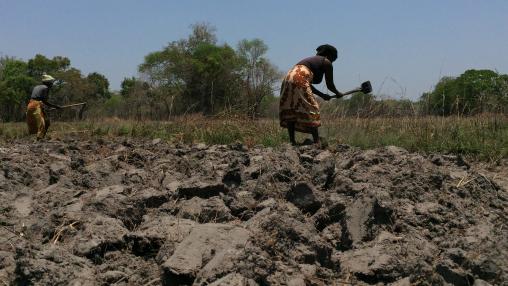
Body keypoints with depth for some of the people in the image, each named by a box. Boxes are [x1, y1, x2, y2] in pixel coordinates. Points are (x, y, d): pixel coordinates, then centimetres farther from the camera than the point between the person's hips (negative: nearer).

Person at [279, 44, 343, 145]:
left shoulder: (311, 60, 34)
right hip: (299, 81, -8)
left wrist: (321, 95, 37)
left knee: (290, 112, 10)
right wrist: (338, 93, 34)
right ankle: (316, 141, -7)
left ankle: (292, 141, 7)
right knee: (311, 110, -3)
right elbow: (330, 85, 14)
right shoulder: (326, 62, 13)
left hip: (288, 78, 8)